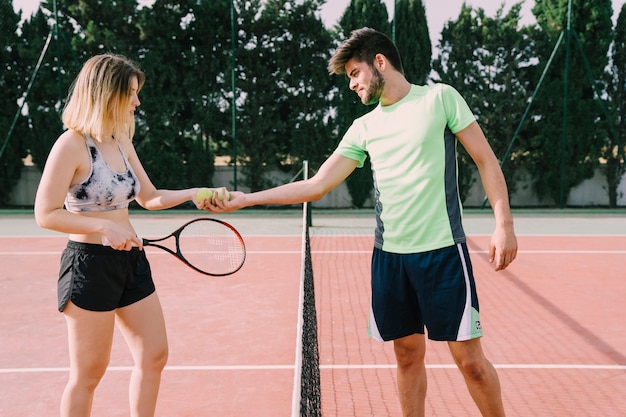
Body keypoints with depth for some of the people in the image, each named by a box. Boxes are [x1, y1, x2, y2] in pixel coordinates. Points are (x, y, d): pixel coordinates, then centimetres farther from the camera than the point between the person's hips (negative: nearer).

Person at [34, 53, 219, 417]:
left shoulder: (122, 142, 8)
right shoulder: (72, 145, -15)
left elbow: (149, 198, 17)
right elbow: (46, 214, -16)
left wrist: (193, 193, 4)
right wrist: (104, 227, -26)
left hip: (131, 261, 8)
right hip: (90, 264, -8)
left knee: (154, 356, 13)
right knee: (88, 374, 5)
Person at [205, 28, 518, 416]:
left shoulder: (440, 97, 0)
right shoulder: (364, 128, 10)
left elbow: (487, 161, 0)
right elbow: (316, 186, 7)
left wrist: (504, 224, -9)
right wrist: (245, 199, 2)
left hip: (442, 251, -4)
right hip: (389, 254, 4)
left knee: (469, 358, 1)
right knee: (408, 355, 11)